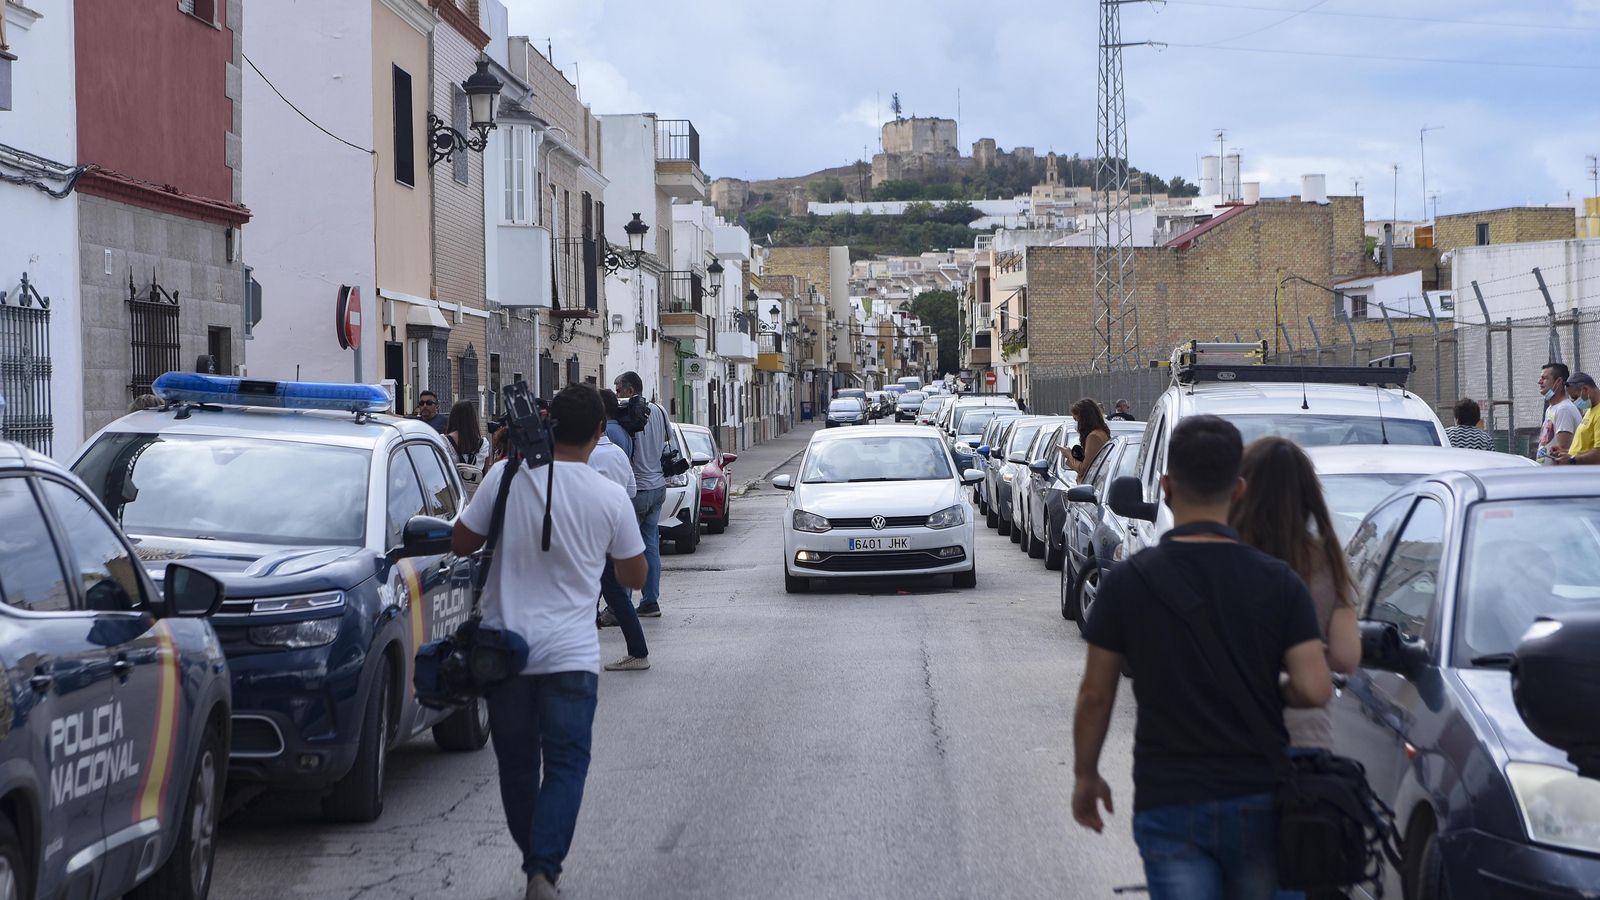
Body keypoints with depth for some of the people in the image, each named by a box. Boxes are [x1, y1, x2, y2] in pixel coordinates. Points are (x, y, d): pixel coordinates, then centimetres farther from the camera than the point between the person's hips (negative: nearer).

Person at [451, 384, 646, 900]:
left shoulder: (508, 476, -7)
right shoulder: (610, 498, -6)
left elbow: (461, 543, 4)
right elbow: (634, 575, 6)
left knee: (517, 764, 15)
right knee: (565, 765, 2)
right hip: (570, 654, -1)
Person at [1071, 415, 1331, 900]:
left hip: (1168, 804, -2)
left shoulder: (1127, 582, -7)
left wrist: (1085, 775, 13)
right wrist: (1267, 694, 10)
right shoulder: (1277, 582, -5)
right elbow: (1315, 688, -12)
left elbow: (1095, 695, -2)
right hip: (1258, 800, 2)